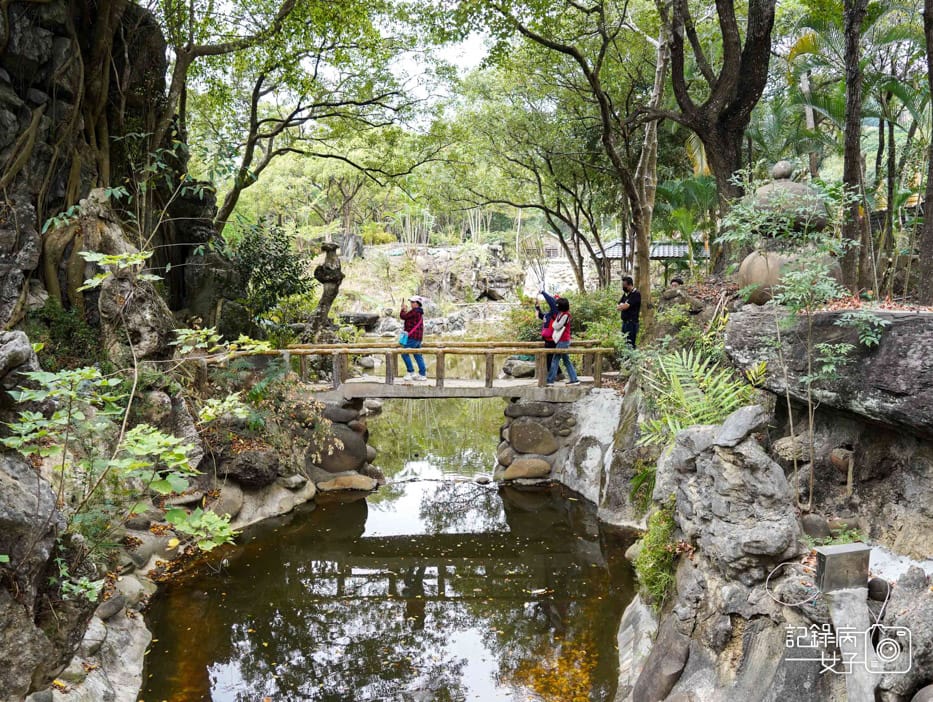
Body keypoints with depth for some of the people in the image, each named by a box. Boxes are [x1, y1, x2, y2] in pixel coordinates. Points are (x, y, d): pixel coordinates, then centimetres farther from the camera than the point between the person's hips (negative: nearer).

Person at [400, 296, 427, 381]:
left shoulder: (414, 311, -14)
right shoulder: (419, 312, 17)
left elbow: (403, 316, -10)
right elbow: (407, 318, 24)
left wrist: (403, 310, 8)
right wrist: (406, 310, 16)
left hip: (413, 336, -10)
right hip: (418, 337, 10)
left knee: (404, 353, -6)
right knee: (418, 355, 11)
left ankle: (411, 373, -6)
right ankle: (423, 374, 10)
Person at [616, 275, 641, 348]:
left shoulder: (636, 294, -10)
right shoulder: (625, 294, 15)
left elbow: (626, 306, -17)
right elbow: (618, 306, 12)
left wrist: (621, 306, 3)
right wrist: (623, 306, -9)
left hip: (632, 323, -8)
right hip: (624, 322, 8)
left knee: (630, 345, -10)